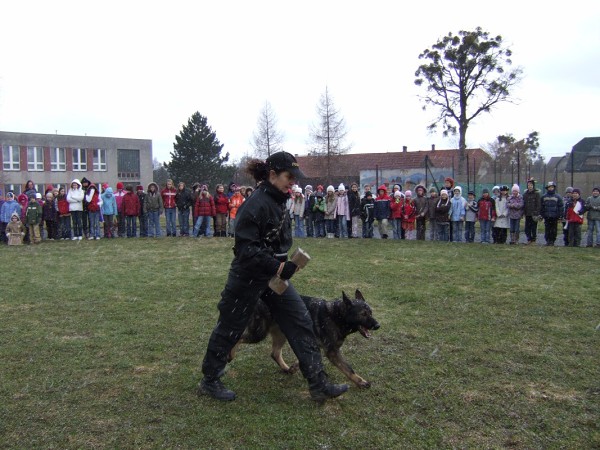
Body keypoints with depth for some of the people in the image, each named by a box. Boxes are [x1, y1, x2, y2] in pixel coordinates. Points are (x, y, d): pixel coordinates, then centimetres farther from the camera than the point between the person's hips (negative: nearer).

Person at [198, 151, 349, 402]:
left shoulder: (277, 201, 5)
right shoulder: (256, 204, -22)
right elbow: (245, 248, -26)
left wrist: (283, 266, 18)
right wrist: (278, 267, -28)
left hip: (273, 276, 8)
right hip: (248, 278, -8)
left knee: (301, 322, 3)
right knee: (229, 329, 9)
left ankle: (318, 385, 9)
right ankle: (209, 382, 30)